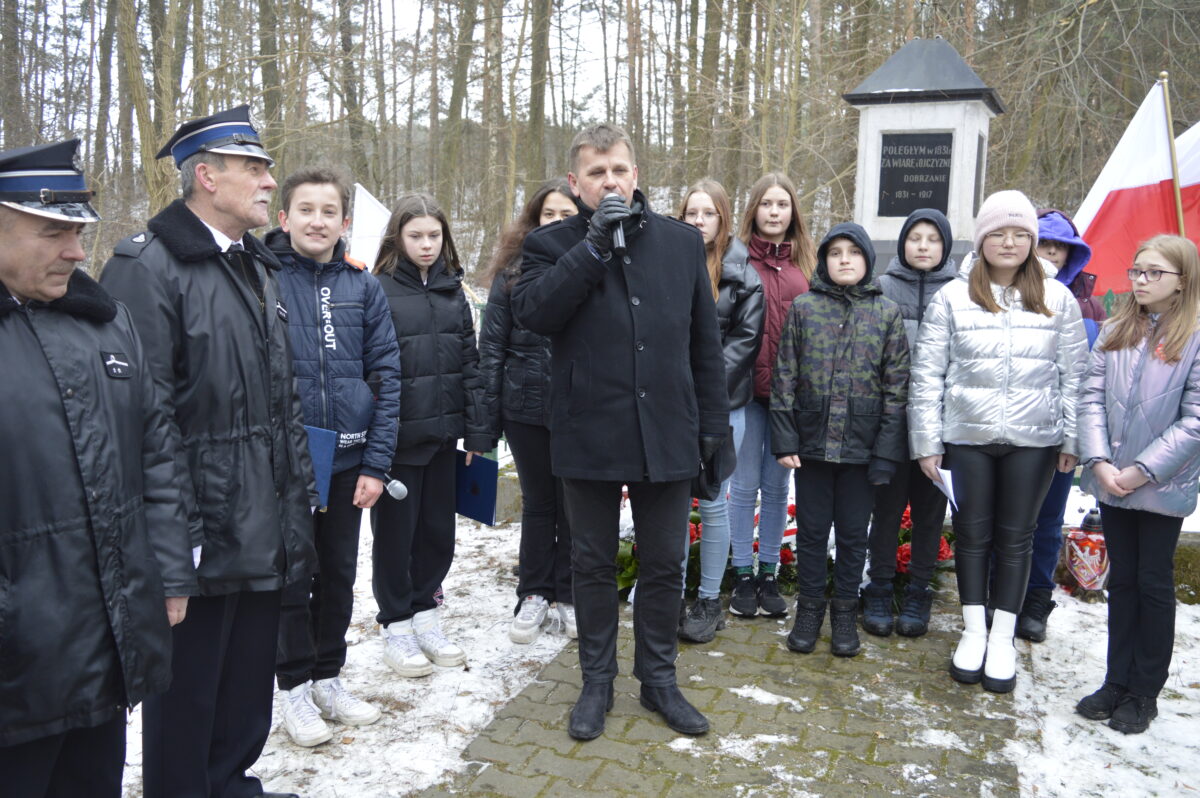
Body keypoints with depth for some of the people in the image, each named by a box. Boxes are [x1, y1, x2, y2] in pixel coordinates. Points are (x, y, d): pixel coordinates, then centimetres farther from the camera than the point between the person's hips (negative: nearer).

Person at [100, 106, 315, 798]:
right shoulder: (147, 265, -14)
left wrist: (299, 492, 16)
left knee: (251, 675, 20)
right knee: (189, 685, 9)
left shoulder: (258, 267, 14)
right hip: (204, 533, -8)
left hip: (268, 530, 8)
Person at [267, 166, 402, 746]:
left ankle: (329, 676, 33)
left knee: (340, 573, 15)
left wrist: (376, 463, -4)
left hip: (348, 460, 3)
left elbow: (386, 377, 1)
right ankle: (297, 686, 27)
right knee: (291, 577, 10)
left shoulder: (363, 287, 2)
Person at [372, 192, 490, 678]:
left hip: (442, 435, 5)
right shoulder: (379, 291, -7)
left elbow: (469, 362, 10)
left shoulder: (452, 290, 9)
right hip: (398, 437, -5)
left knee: (439, 529, 13)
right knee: (396, 532, 7)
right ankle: (396, 626, 23)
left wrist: (477, 430, 6)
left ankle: (425, 615, 31)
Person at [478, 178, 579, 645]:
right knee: (536, 502, 12)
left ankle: (568, 595, 26)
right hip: (527, 408, 1)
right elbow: (492, 345, 2)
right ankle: (534, 594, 26)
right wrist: (488, 418, -2)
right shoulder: (513, 271, 2)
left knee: (573, 502, 10)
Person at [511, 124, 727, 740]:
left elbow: (705, 341, 8)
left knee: (663, 565, 12)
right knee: (593, 564, 13)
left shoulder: (682, 242, 6)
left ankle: (658, 679, 31)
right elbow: (531, 310, -19)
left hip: (667, 435, 2)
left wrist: (712, 422, 6)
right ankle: (597, 682, 31)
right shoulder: (551, 244, 1)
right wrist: (594, 245, -20)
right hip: (588, 436, -1)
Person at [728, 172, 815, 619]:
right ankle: (743, 576, 19)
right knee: (745, 484, 5)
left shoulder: (806, 260, 7)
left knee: (777, 485, 11)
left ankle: (769, 573, 24)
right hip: (746, 387, -2)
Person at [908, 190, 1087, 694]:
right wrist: (926, 442, -4)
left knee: (1015, 536, 10)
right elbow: (927, 374, -1)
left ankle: (1003, 638, 24)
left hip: (1034, 440, 1)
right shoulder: (953, 298, -2)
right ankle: (974, 631, 27)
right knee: (972, 532, 10)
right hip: (968, 435, 0)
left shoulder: (1057, 298, 2)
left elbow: (1074, 375, 5)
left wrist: (1071, 439, 2)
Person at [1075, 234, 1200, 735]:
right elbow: (1092, 398, 2)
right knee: (1121, 580, 13)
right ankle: (1117, 681, 25)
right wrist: (1099, 462, -9)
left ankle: (1144, 693, 20)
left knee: (1154, 583, 7)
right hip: (1111, 482, 4)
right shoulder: (1116, 331, 6)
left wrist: (1142, 471, -15)